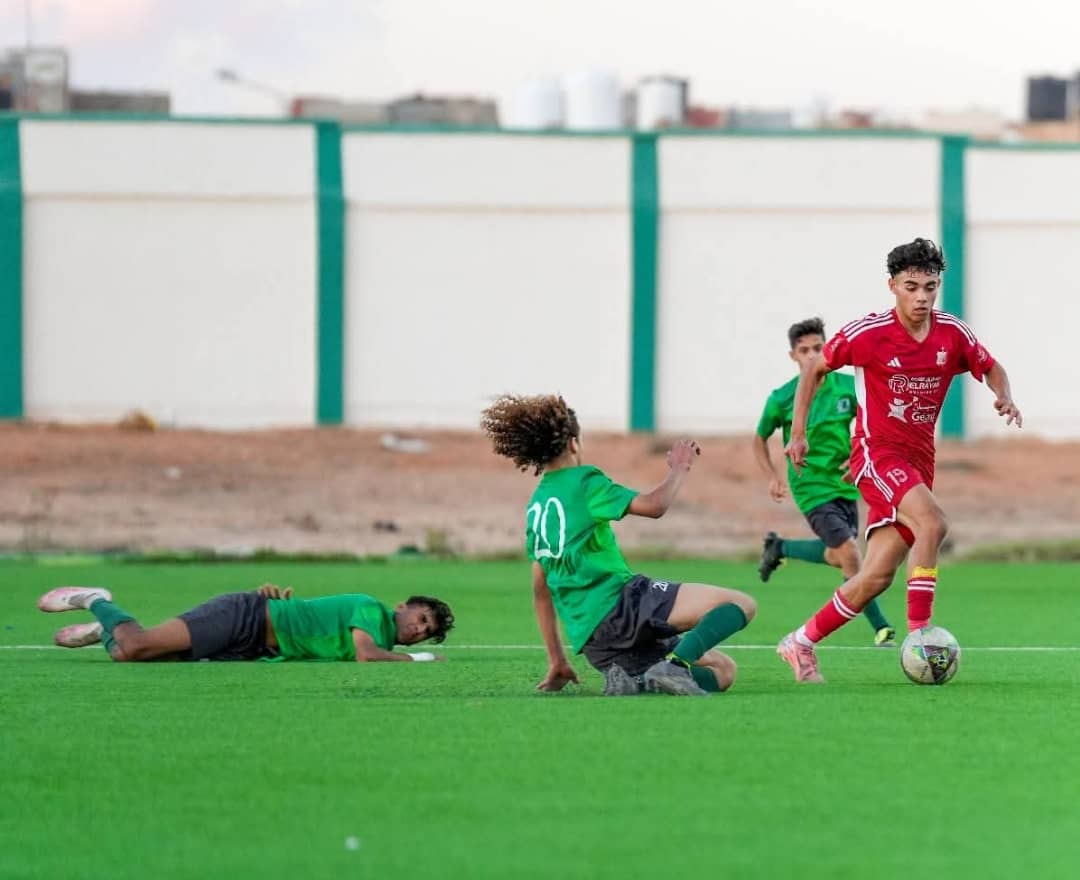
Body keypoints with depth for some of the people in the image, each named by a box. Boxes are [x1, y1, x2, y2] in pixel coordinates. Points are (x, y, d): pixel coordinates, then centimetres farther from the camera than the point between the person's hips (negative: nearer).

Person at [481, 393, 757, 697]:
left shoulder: (534, 508, 22)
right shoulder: (583, 481, -1)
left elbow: (541, 590, 26)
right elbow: (654, 505, -12)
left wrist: (557, 660, 29)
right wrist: (679, 469, 8)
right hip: (621, 604, -8)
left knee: (723, 671, 12)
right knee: (741, 604, -12)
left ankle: (632, 681, -13)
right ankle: (676, 665, -32)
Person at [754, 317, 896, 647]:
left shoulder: (848, 387, -7)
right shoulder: (781, 399, -11)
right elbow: (760, 440, 5)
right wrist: (773, 477, -7)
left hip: (844, 483, 5)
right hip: (811, 487, -5)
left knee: (836, 557, 18)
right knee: (850, 554, -17)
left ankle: (779, 547, 43)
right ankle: (880, 627, -7)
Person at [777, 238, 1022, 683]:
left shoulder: (953, 334, 0)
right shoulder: (868, 333, -10)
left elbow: (991, 369, 17)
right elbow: (814, 368, 4)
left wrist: (1004, 397, -6)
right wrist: (798, 433, 1)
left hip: (918, 461, 5)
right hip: (876, 452, -5)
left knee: (877, 575, 1)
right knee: (932, 522, -31)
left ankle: (801, 643, 17)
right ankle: (918, 636, -27)